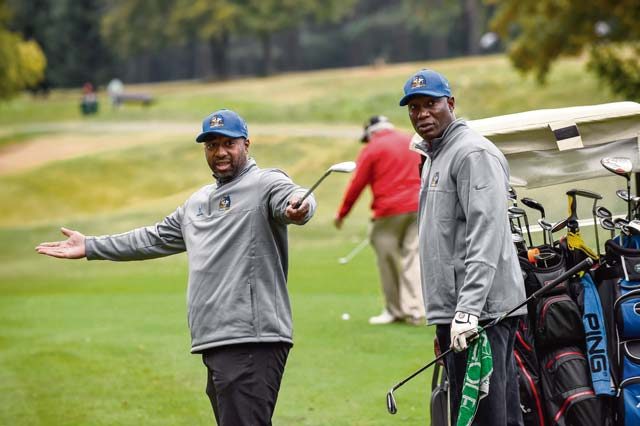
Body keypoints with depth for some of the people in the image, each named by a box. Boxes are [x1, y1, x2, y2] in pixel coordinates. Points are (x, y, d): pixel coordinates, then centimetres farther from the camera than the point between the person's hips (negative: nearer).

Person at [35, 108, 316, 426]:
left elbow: (292, 197, -23)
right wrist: (90, 247, 37)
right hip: (214, 345, 9)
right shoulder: (198, 201, 26)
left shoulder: (266, 183, -1)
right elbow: (156, 238, 36)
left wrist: (298, 207, -49)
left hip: (252, 343, -9)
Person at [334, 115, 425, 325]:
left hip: (390, 211, -5)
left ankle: (394, 310, 9)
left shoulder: (372, 149, 0)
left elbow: (357, 185, 0)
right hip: (418, 207, 5)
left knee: (388, 260, 5)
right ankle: (415, 311, -4)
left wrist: (341, 214, 8)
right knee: (413, 257, 3)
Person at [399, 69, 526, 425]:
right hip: (456, 312, 10)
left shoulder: (474, 153, -9)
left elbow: (486, 236, -20)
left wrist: (467, 309, -27)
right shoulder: (434, 157, 24)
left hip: (480, 311, -10)